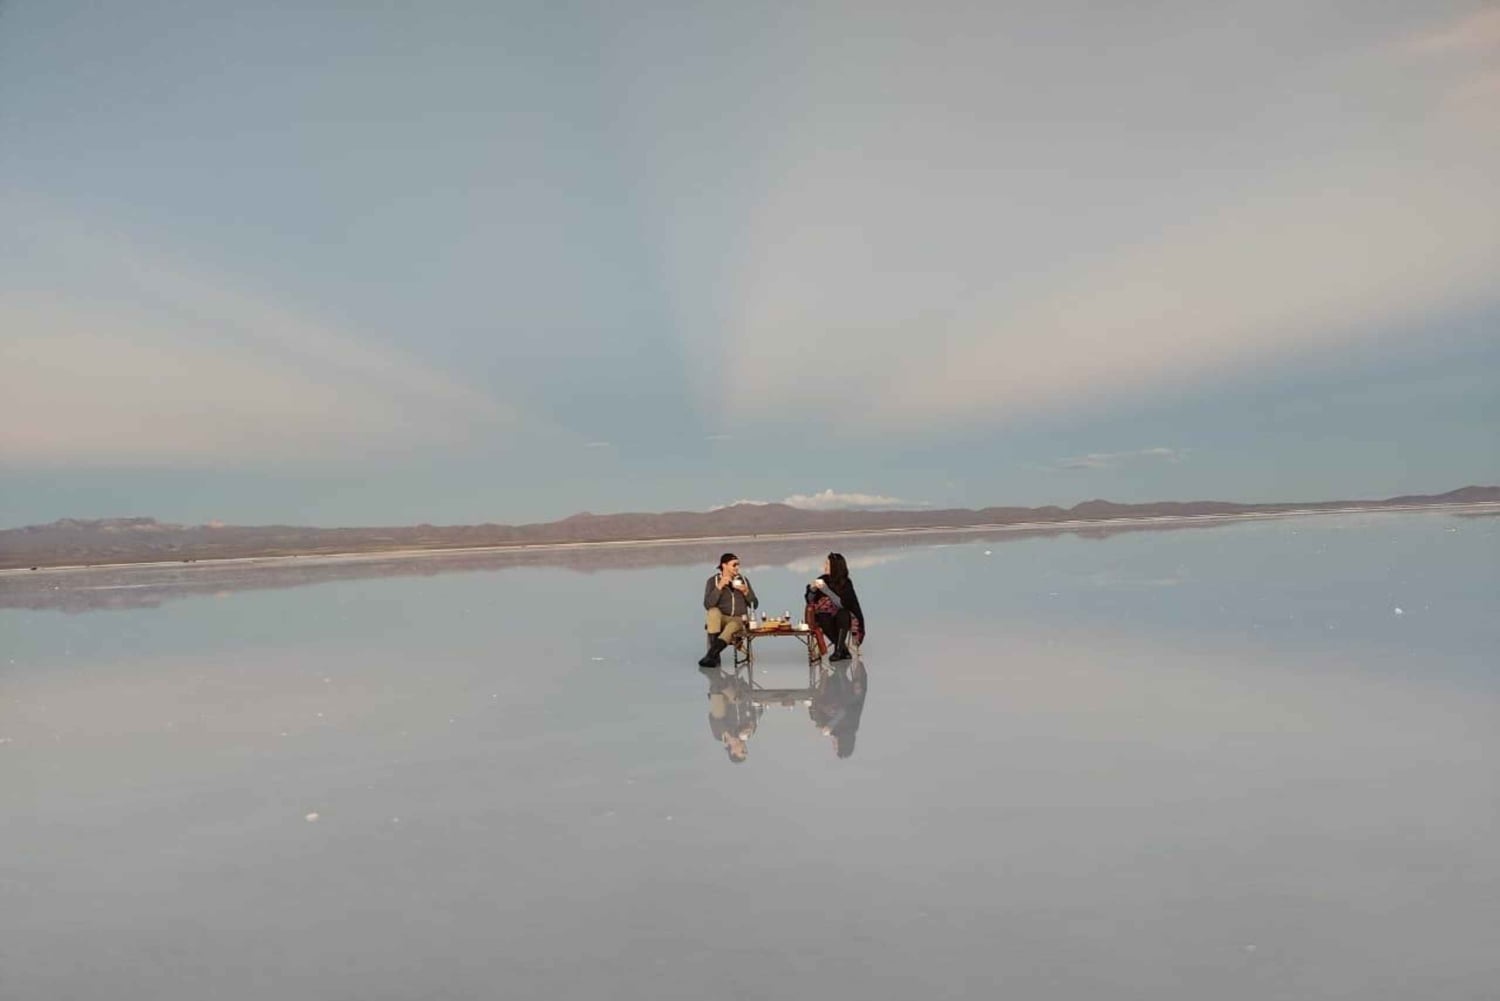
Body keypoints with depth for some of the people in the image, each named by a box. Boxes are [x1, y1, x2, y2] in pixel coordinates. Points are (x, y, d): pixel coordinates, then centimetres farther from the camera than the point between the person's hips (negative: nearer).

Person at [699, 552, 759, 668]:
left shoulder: (743, 580, 8)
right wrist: (719, 586, -22)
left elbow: (754, 605, 8)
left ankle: (710, 655, -40)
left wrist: (746, 592, -10)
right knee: (714, 611, -34)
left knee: (733, 626, -35)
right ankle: (714, 656, -35)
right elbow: (708, 605, -15)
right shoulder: (713, 581, -1)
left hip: (739, 620, 0)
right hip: (721, 619, 0)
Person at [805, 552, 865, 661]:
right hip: (828, 617, 3)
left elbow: (841, 603, -30)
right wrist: (812, 589, -22)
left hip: (844, 617, -3)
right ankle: (843, 649, -19)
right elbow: (810, 602, -2)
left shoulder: (846, 583, -15)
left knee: (842, 614, -36)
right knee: (822, 619, -31)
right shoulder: (822, 580, -4)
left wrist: (825, 589, -33)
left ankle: (839, 650, -30)